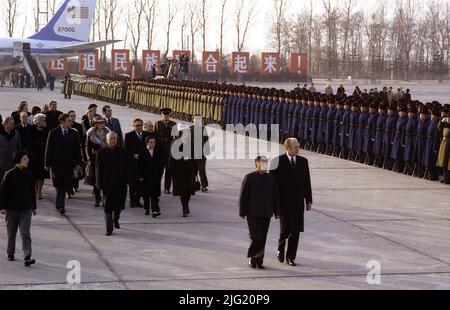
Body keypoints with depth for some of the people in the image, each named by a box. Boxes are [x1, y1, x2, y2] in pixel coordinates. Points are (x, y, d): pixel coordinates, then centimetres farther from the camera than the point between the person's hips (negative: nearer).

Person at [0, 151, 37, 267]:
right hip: (12, 209, -1)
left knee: (25, 233, -8)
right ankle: (11, 254, 29)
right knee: (11, 233, 12)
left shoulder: (28, 174, 4)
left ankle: (27, 257, -16)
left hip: (26, 209, 1)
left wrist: (34, 207, 17)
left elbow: (32, 192, 13)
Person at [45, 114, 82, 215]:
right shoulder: (53, 133, -1)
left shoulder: (74, 133, 8)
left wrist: (78, 162, 3)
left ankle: (59, 205, 16)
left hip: (69, 164, 3)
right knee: (59, 185, -4)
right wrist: (47, 164, -3)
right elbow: (49, 149, 0)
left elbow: (77, 149, 10)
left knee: (65, 185, 2)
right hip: (57, 163, -3)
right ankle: (61, 205, 1)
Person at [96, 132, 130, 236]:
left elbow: (127, 167, 7)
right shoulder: (102, 153, -4)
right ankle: (109, 229, 2)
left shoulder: (122, 152, 3)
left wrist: (127, 180, 1)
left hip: (120, 184, 2)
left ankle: (116, 220, 41)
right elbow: (98, 169, -2)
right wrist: (100, 184, -6)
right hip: (107, 184, -2)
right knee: (108, 207, -2)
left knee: (119, 204, 12)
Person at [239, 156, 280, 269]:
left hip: (266, 214, 4)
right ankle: (252, 258, 8)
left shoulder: (271, 178, 8)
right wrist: (242, 212, -6)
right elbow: (243, 196, -4)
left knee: (263, 239, 7)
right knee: (256, 238, -10)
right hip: (253, 214, -4)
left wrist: (277, 212, 9)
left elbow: (276, 196, 12)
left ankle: (259, 261, 16)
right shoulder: (249, 178, -5)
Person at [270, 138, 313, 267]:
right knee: (287, 228, -10)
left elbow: (307, 182, 10)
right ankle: (281, 248, 19)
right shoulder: (278, 162, -5)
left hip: (298, 202, 4)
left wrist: (309, 200, 7)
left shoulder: (303, 161, 7)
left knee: (296, 230, 3)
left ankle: (290, 257, 14)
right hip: (284, 202, -4)